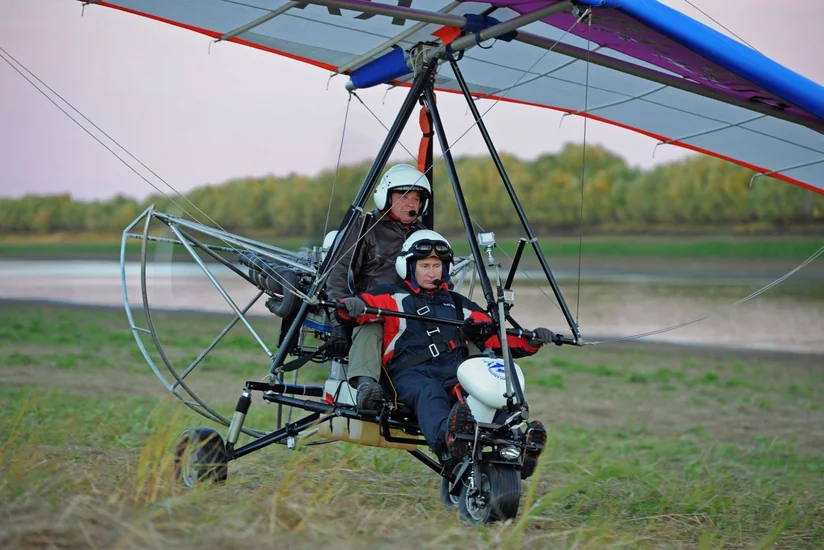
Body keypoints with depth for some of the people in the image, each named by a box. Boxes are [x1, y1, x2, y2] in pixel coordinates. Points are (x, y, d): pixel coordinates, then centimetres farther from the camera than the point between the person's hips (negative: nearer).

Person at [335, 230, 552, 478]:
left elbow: (496, 337, 26)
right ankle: (447, 440, -71)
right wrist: (352, 306, -19)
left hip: (456, 372, 3)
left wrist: (531, 341, 8)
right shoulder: (394, 297, 21)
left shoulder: (459, 304, 33)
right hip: (412, 373, -3)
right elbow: (346, 309, 6)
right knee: (430, 394, -41)